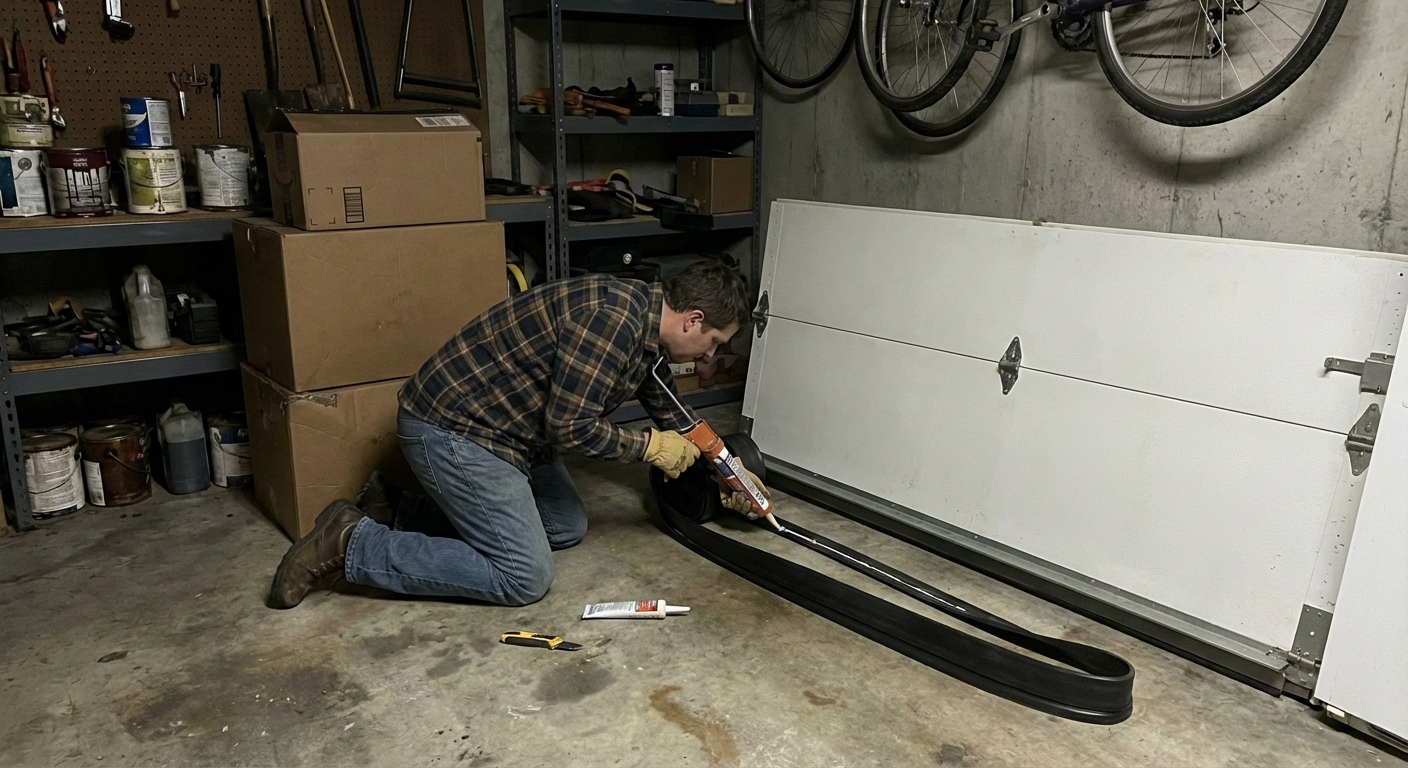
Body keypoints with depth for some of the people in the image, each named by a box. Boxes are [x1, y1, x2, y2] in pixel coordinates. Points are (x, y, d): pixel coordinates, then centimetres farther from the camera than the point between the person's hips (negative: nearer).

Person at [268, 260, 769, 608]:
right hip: (453, 429, -11)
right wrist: (649, 448, -11)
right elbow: (569, 427, -25)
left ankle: (398, 514, 16)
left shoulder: (646, 322, 9)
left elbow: (668, 410, 23)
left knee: (568, 529, 16)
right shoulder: (611, 318, -24)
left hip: (497, 422, 11)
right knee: (524, 579, -9)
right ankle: (352, 545, -3)